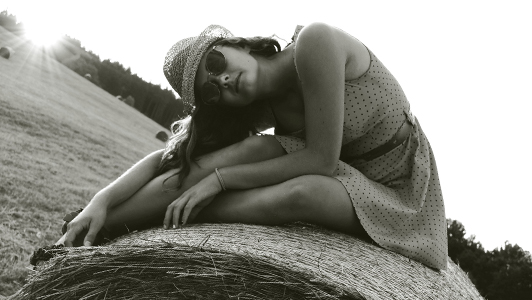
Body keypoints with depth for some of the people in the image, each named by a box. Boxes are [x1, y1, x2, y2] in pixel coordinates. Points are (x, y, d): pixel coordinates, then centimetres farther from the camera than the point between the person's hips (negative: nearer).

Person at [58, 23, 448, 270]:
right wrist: (103, 200, -22)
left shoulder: (315, 43, -24)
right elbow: (166, 159, -7)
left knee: (299, 193, -36)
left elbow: (321, 159, -26)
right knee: (252, 150, -23)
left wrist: (219, 178, -24)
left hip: (398, 188, -5)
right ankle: (96, 224, -14)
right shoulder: (265, 109, -6)